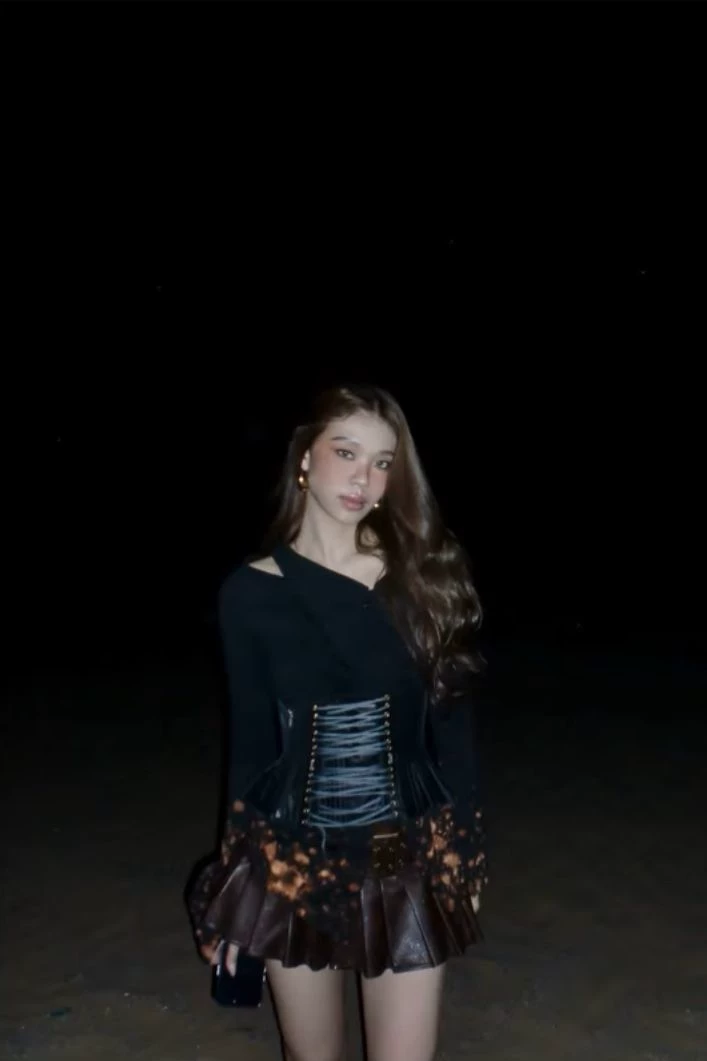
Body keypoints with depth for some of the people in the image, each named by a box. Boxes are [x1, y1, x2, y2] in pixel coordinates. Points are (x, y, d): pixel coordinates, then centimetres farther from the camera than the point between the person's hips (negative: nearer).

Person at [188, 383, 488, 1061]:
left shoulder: (423, 577, -5)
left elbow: (451, 724, 1)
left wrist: (465, 852, 5)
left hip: (408, 859, 0)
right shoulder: (251, 592, -7)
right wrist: (233, 879, 4)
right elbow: (251, 741, 0)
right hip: (294, 860, 0)